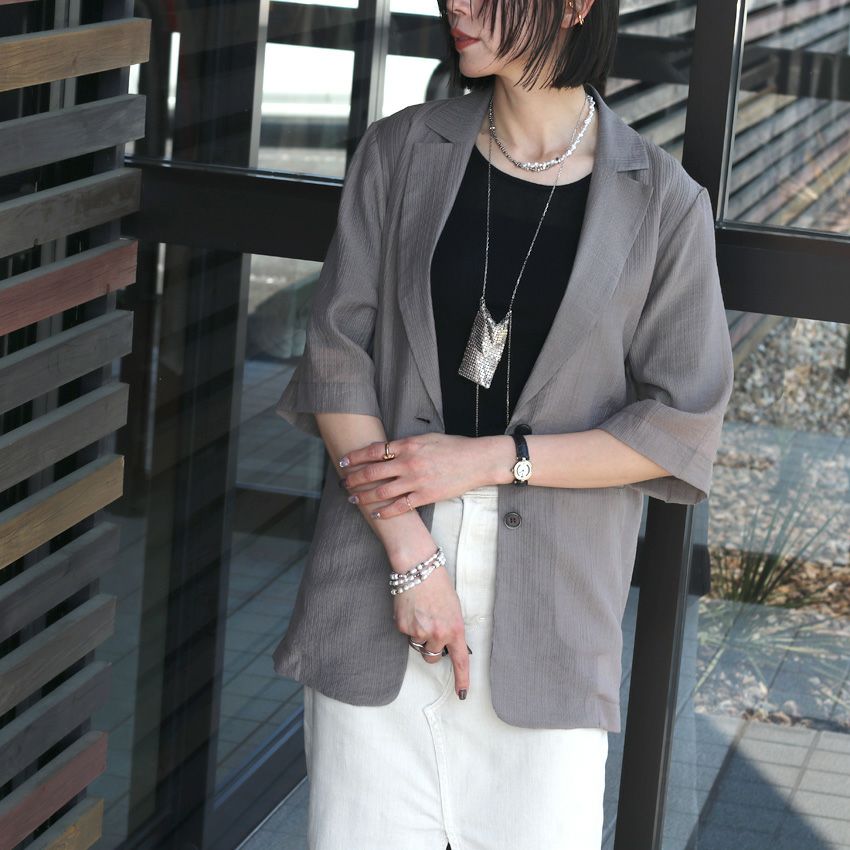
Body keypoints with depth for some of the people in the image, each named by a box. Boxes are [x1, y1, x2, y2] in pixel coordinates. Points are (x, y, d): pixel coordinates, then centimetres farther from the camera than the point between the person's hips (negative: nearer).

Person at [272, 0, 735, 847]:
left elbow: (680, 427, -1)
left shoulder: (663, 203, -1)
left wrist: (487, 458, -11)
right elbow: (336, 356, -1)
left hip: (548, 612, -1)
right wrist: (411, 556, -11)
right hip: (378, 582, 1)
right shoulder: (401, 152, 4)